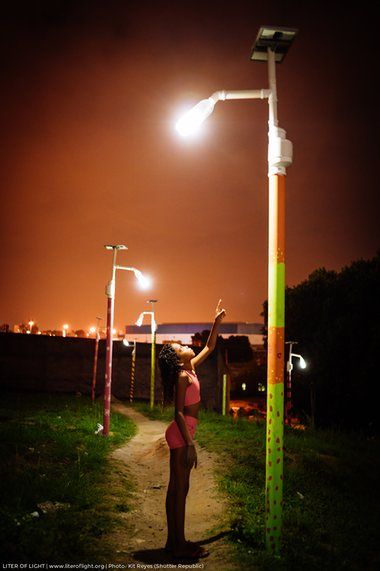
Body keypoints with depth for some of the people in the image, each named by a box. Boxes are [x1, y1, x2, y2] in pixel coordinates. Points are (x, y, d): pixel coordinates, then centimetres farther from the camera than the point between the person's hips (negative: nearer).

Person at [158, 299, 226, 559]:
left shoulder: (191, 369, 11)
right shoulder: (183, 377, -14)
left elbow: (209, 348, 23)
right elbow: (179, 413, -18)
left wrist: (216, 323, 18)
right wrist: (190, 444, -21)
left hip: (183, 434, 9)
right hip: (181, 434, -9)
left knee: (176, 488, 13)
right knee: (180, 489, -3)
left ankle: (174, 540, 21)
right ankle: (179, 544, 5)